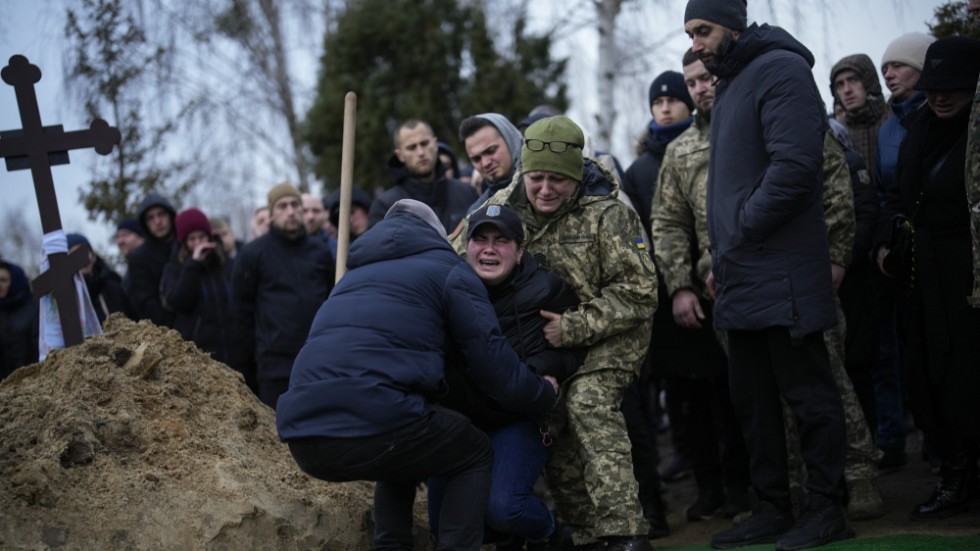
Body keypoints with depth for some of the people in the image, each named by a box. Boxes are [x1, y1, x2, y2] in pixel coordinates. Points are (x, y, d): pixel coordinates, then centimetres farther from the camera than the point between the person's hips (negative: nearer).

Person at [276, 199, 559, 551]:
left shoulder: (356, 275, 33)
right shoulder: (448, 271, 13)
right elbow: (494, 365, 9)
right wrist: (544, 395, 27)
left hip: (301, 437, 7)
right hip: (372, 426, -7)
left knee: (402, 455, 36)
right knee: (475, 455, 20)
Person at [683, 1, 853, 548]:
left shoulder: (780, 70, -10)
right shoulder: (730, 84, 19)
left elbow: (795, 164, -22)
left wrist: (743, 232, -16)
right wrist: (722, 259, 15)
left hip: (782, 272, -10)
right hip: (742, 277, 10)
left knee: (807, 392, -2)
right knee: (753, 397, 12)